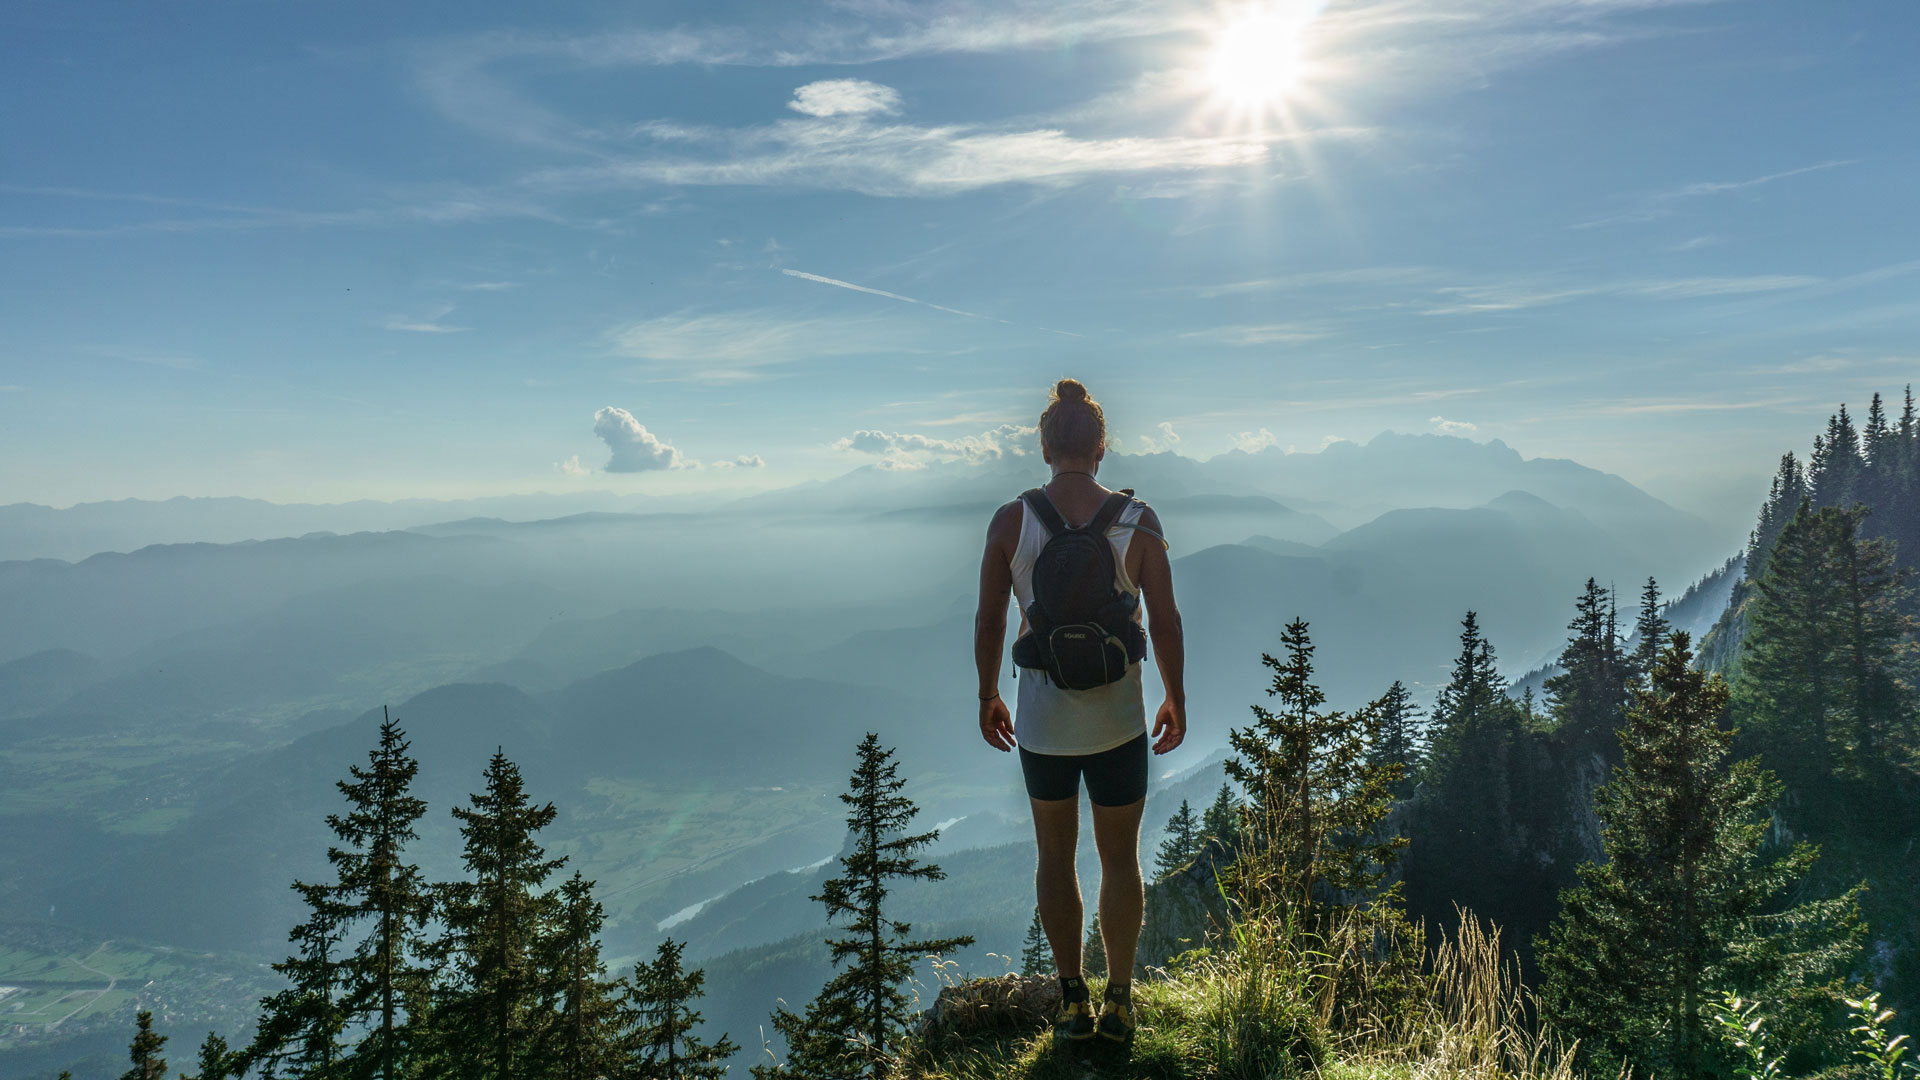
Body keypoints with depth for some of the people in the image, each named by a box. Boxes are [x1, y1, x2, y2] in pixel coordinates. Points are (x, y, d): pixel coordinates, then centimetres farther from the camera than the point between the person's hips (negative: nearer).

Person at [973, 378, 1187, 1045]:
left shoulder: (1010, 521, -8)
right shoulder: (1138, 521, -9)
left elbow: (988, 622, -4)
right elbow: (1165, 624, -7)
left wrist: (987, 697, 11)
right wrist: (1177, 699, 8)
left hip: (1041, 721, 1)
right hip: (1118, 721, 0)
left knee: (1055, 858, 18)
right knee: (1120, 860, 16)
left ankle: (1073, 1001, 26)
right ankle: (1118, 1002, 27)